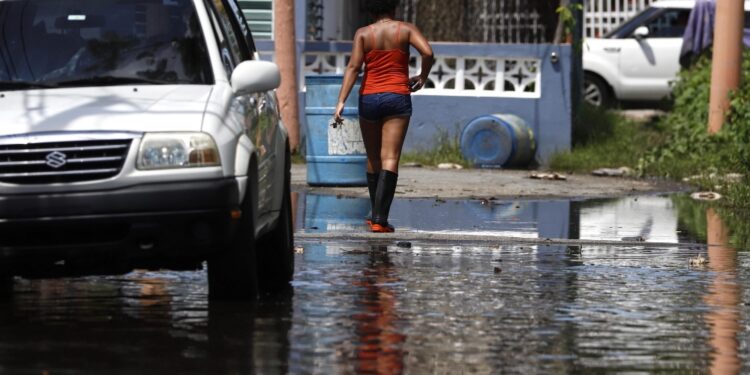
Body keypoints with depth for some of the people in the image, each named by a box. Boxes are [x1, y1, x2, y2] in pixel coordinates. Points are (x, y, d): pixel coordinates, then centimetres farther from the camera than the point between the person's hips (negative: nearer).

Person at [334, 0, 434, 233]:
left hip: (369, 98, 2)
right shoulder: (406, 30, 2)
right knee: (390, 159, -7)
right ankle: (379, 219, -18)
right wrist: (422, 78, 7)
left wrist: (341, 101, -13)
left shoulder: (363, 34, 3)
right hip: (398, 98, -2)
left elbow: (353, 67, -7)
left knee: (373, 159, 16)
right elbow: (428, 53, -12)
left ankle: (376, 214, 25)